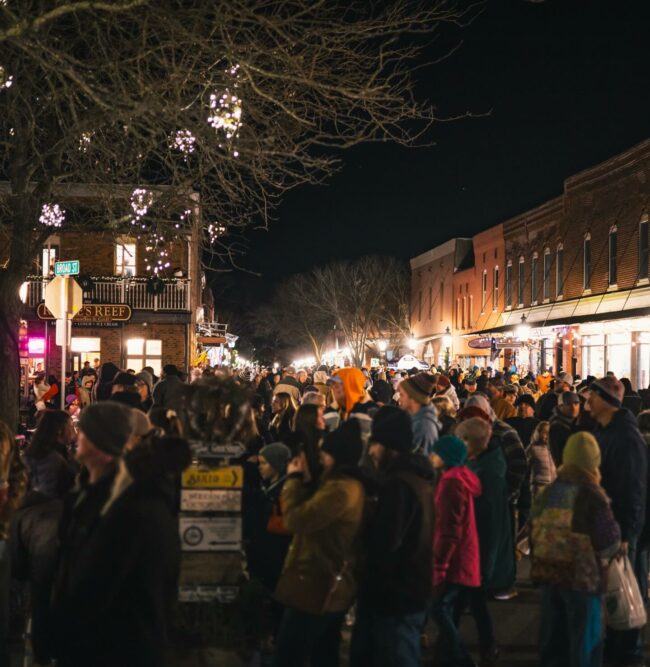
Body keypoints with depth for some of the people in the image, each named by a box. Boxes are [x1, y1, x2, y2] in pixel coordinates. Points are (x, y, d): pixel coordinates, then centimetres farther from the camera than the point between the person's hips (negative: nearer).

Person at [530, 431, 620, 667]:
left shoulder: (548, 492, 0)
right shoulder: (592, 495, -18)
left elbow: (534, 531, 7)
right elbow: (609, 541, -16)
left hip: (548, 571, 6)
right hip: (583, 575, -6)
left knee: (552, 632, 17)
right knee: (584, 638, 8)